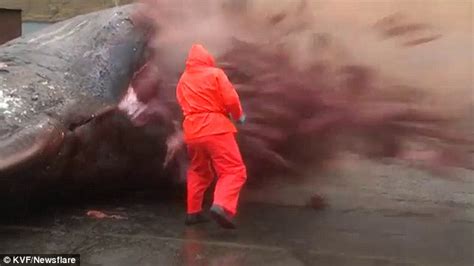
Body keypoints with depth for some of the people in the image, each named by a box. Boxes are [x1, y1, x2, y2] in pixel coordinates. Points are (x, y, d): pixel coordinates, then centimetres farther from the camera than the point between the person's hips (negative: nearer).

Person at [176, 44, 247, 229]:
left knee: (198, 172, 23)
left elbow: (184, 104, 13)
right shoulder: (215, 73, 0)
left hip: (192, 131, 6)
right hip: (215, 128, -6)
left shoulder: (182, 80, 15)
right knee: (234, 170, -5)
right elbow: (231, 100, -6)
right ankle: (222, 206, -26)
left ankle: (193, 212, 22)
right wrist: (239, 116, 10)